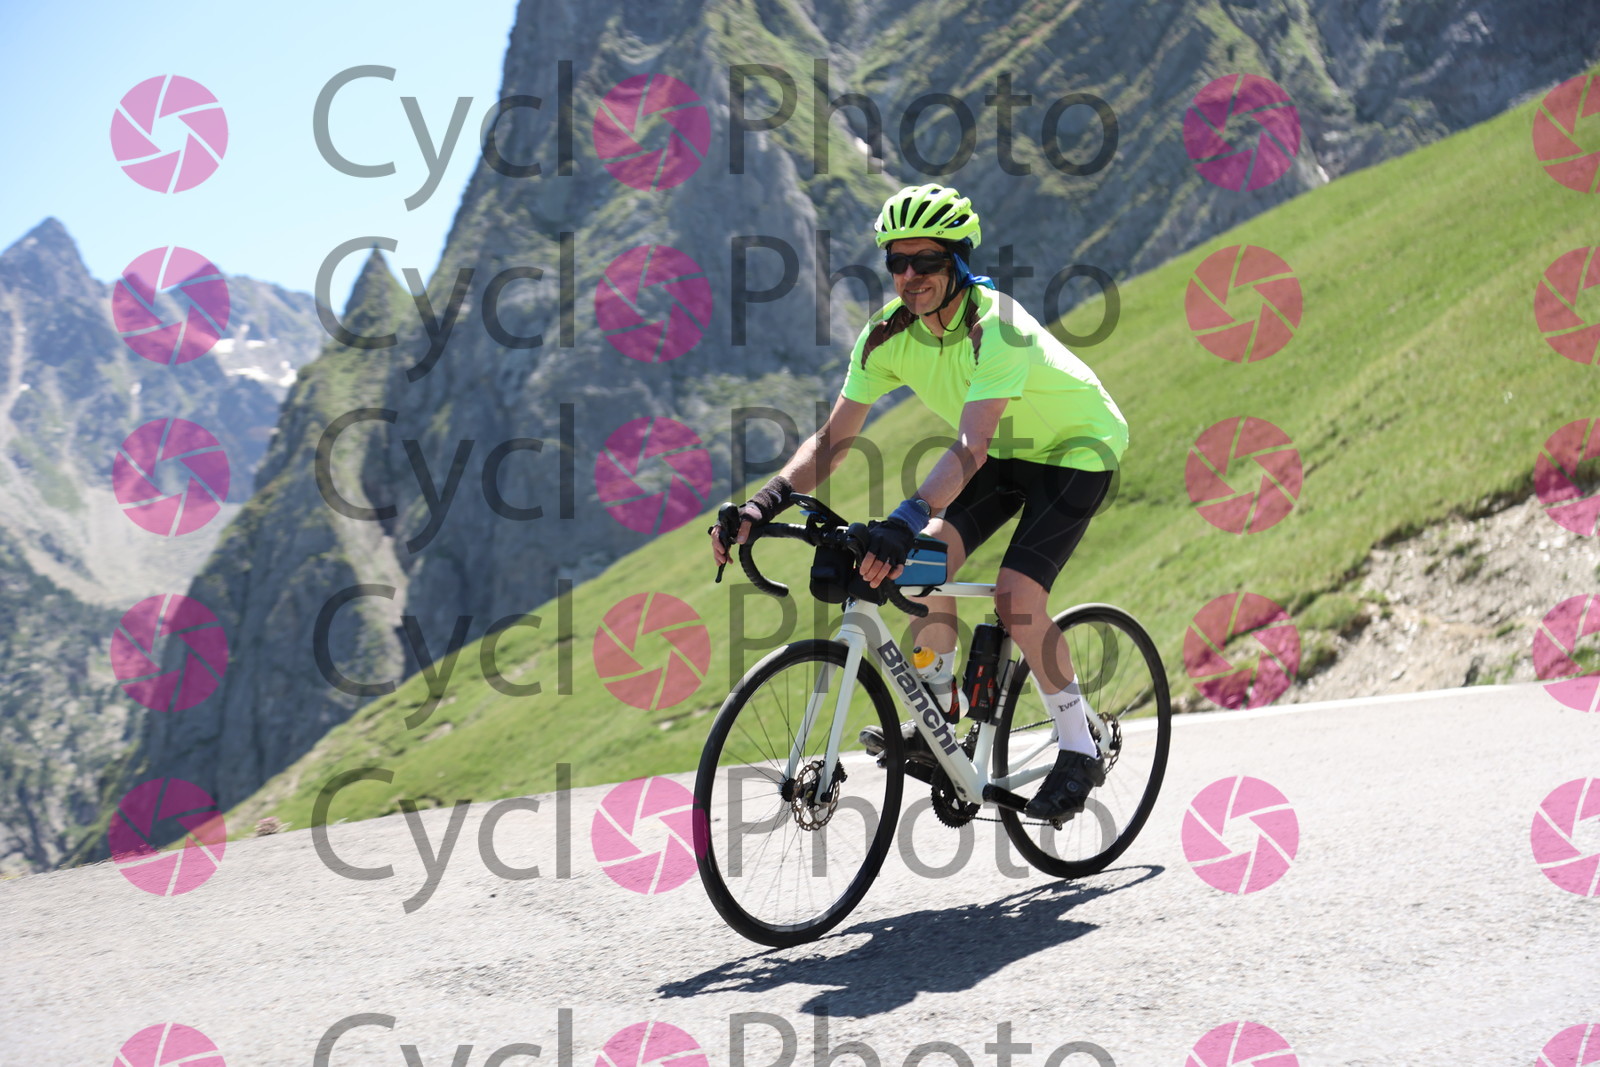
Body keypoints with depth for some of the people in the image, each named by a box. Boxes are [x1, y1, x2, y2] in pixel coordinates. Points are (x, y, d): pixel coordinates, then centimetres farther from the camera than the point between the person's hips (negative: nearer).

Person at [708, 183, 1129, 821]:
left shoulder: (998, 329, -36)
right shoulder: (888, 334, -16)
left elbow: (969, 447, -48)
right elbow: (833, 438, -15)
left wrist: (904, 520, -63)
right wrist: (765, 501, -31)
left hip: (1077, 446, -6)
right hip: (1004, 450, 6)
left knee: (1015, 596, -21)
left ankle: (1079, 752, -3)